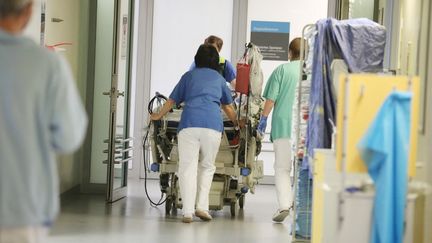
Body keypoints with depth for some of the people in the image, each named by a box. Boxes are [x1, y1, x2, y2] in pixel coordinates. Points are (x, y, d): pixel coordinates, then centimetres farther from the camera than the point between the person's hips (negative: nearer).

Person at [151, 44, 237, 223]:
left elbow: (171, 101, 26)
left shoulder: (189, 76, 20)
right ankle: (202, 207, 4)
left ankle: (188, 212, -9)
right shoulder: (219, 79, 23)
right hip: (213, 125, 1)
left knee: (187, 167, -1)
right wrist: (236, 123, 52)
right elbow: (228, 107, 34)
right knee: (207, 167, 14)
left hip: (189, 124, -1)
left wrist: (157, 116, 42)